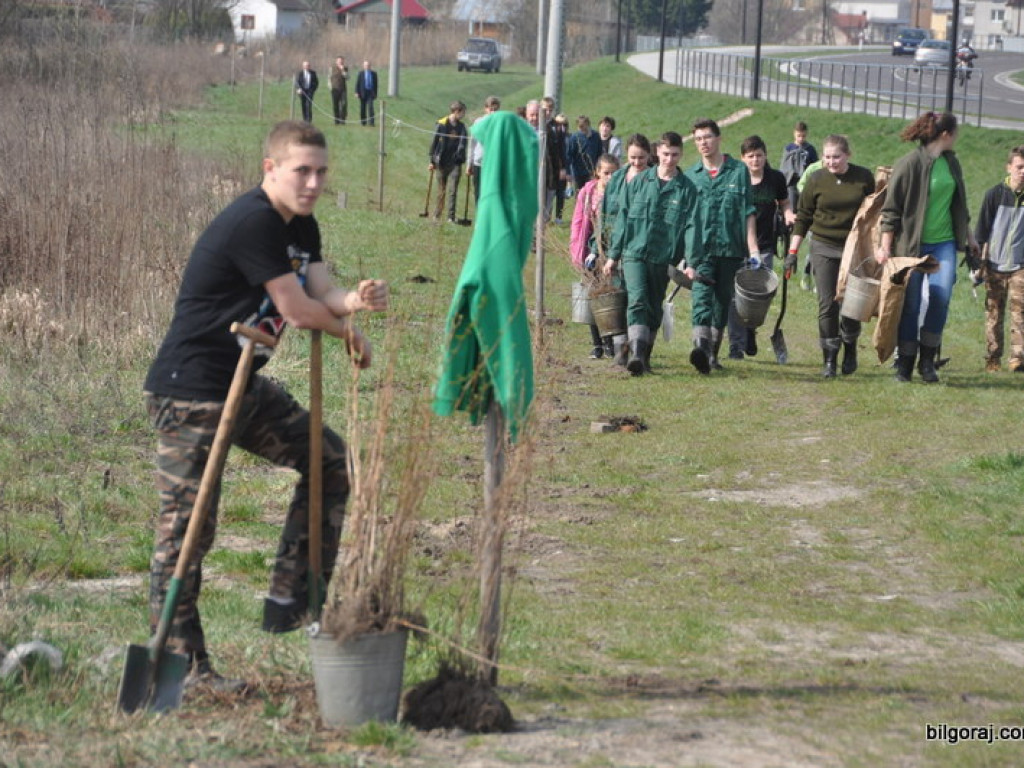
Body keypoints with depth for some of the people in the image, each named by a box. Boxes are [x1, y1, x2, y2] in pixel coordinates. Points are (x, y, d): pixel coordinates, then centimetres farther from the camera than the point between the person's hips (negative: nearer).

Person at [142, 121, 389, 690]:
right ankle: (179, 660, 2)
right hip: (190, 392, -10)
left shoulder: (301, 227, 11)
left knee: (330, 461, 13)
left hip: (245, 386, 10)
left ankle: (292, 601, 17)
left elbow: (324, 294, 1)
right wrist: (349, 329, 0)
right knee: (188, 528, -5)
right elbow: (298, 311, -19)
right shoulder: (253, 223, -20)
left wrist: (358, 300, -22)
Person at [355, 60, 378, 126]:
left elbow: (375, 84, 10)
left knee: (370, 107, -12)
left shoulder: (373, 74, 7)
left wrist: (375, 93, 7)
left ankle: (370, 122, -15)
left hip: (370, 92, -1)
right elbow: (357, 83, 3)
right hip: (363, 93, 1)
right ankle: (363, 122, 13)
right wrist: (357, 92, -6)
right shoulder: (361, 73, 5)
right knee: (362, 108, 5)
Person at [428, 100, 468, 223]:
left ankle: (451, 217, -5)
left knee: (452, 190, -6)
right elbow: (434, 142, 0)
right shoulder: (442, 124, -4)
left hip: (455, 163, 1)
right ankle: (436, 215, 22)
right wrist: (432, 161, -1)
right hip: (442, 162, -1)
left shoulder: (461, 126, 6)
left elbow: (463, 144, 4)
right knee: (441, 191, 7)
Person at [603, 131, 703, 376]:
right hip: (634, 253, -1)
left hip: (663, 258, 1)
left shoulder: (687, 189, 3)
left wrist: (692, 262, -11)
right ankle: (636, 354, -28)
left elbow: (692, 227, -2)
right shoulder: (639, 182, 6)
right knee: (637, 301, -17)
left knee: (654, 308, 9)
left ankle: (644, 357, 21)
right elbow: (623, 218, 10)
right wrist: (613, 255, 8)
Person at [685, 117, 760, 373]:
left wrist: (752, 246, -2)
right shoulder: (690, 175, 10)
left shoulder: (739, 171, 5)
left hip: (730, 248, 1)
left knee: (723, 302, 8)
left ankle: (713, 353, 20)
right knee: (701, 297, -18)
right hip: (701, 249, -1)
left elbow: (747, 212, 4)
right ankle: (701, 347, -33)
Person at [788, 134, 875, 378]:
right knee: (827, 305, -4)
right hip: (824, 249, 0)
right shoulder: (816, 179, -1)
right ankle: (829, 360, 1)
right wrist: (792, 252, 0)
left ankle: (850, 351, 24)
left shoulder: (864, 177, 0)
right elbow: (803, 218, 4)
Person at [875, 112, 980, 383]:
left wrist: (969, 236, 27)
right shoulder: (909, 164, -10)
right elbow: (891, 210, -9)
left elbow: (959, 204, 24)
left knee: (941, 296, -13)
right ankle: (904, 365, 12)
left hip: (944, 242, 5)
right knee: (910, 305, 0)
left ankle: (928, 361, -2)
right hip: (912, 244, -5)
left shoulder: (951, 162, 10)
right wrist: (885, 247, -12)